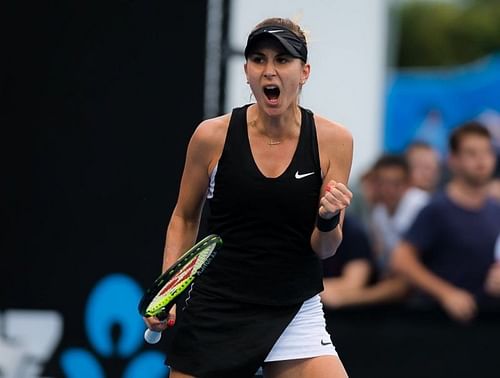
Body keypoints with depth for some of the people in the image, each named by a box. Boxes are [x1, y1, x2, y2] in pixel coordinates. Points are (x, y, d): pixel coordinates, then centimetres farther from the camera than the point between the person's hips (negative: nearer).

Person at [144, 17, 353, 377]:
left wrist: (329, 219, -23)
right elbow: (185, 218, 10)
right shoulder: (213, 136, -7)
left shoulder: (334, 140, -5)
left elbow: (323, 250, -2)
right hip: (213, 315, 0)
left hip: (295, 317, 0)